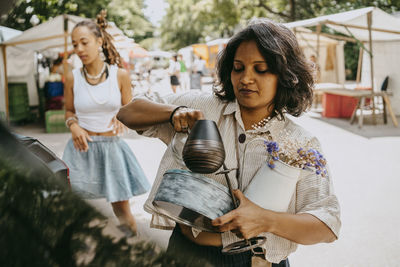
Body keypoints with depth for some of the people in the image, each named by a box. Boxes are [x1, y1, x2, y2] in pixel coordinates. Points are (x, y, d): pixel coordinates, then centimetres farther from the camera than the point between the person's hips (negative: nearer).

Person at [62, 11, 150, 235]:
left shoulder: (120, 75, -2)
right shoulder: (73, 78, -1)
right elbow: (69, 111, 13)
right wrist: (73, 125, -8)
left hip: (112, 147, 0)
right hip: (82, 148, 1)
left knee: (123, 211, 6)